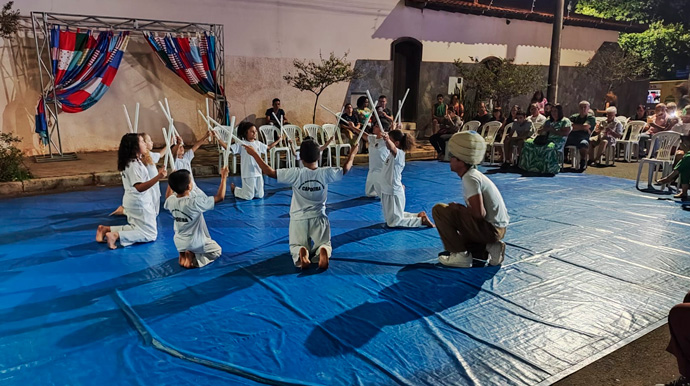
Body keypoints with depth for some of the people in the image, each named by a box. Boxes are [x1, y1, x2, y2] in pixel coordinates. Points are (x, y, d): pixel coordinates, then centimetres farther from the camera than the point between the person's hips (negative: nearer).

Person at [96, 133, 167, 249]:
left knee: (136, 228, 24)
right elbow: (140, 187, -29)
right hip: (139, 203, -10)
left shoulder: (130, 161, 8)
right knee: (150, 234, -3)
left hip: (131, 201, 10)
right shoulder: (134, 164, -22)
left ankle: (106, 229, 14)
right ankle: (116, 236, -15)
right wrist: (158, 177, -41)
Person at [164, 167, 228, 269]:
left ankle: (183, 254, 6)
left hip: (178, 243, 6)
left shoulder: (171, 201, -12)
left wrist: (172, 181, 22)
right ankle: (195, 259, -7)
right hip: (195, 243, -6)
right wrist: (224, 178, -15)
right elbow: (220, 197, -25)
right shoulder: (195, 203, -30)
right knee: (217, 250, 19)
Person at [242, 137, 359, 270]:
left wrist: (254, 154, -8)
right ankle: (323, 251, -20)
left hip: (299, 219, -1)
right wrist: (352, 154, 25)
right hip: (319, 218, 1)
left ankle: (301, 252, -22)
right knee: (324, 244, 20)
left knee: (296, 245, 18)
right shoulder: (325, 173, -11)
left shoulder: (296, 173, -18)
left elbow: (269, 172, -16)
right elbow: (345, 169, 6)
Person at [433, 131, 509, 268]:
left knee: (439, 210, -13)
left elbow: (479, 213, -26)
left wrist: (456, 208, -9)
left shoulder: (470, 178, -18)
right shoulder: (474, 174, 11)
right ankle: (489, 247, 11)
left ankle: (460, 255, -8)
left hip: (489, 229, -10)